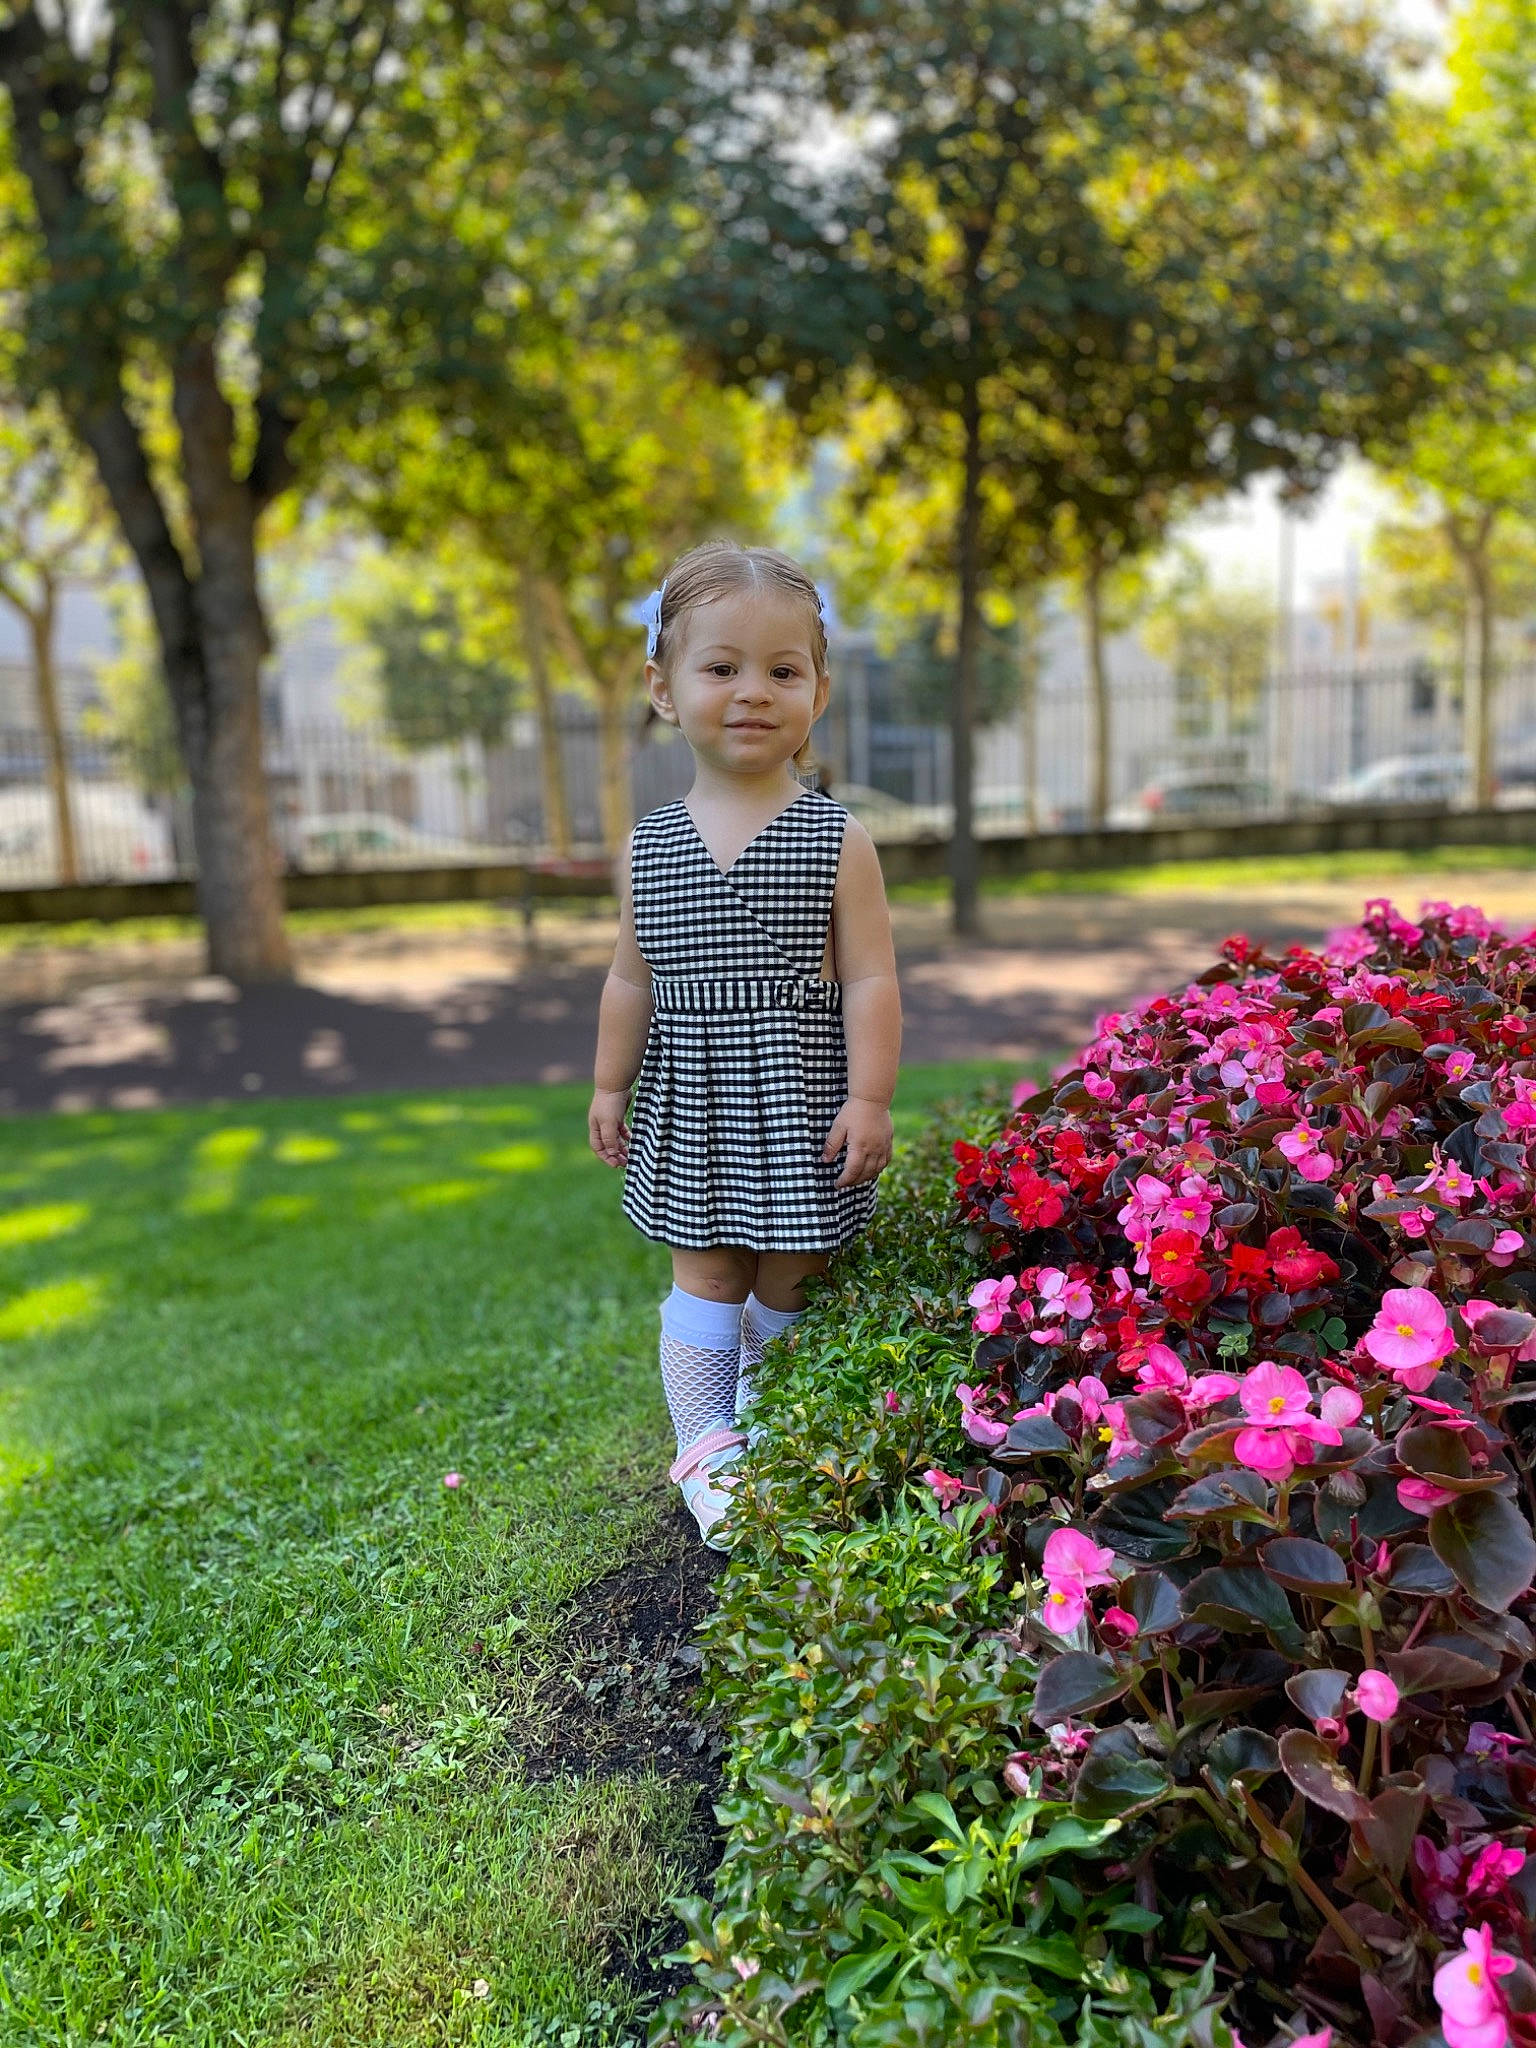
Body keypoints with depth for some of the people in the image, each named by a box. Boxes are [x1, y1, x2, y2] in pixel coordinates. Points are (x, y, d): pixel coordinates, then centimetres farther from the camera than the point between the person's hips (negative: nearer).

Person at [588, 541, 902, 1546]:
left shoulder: (837, 840, -5)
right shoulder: (652, 844, 3)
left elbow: (871, 978, -6)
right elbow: (633, 979, 11)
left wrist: (869, 1097, -11)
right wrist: (611, 1085, 13)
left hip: (797, 1095, -2)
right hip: (690, 1101, 2)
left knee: (789, 1281, 8)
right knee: (706, 1275, 8)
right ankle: (707, 1449, 19)